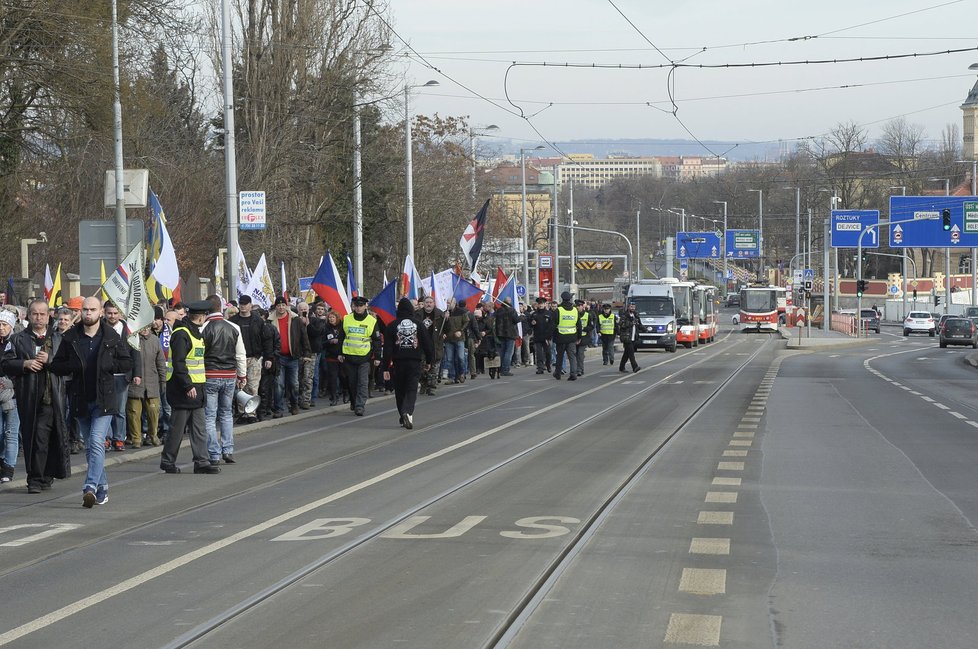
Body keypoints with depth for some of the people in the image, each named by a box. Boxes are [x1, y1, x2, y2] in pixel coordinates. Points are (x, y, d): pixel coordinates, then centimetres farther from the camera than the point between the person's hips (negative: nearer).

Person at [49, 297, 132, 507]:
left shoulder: (112, 338, 0)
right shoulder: (70, 338, 5)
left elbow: (127, 364, 3)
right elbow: (56, 366, 8)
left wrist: (106, 365, -11)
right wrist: (75, 366, -10)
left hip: (104, 399, -4)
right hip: (81, 400, 4)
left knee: (96, 442, -17)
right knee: (90, 446, 11)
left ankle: (90, 487, -24)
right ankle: (102, 488, 21)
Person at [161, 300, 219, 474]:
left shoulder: (196, 333, 16)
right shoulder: (181, 334, -15)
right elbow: (178, 363, -21)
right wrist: (188, 386, -24)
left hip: (196, 389, 9)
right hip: (182, 390, -9)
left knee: (199, 428, 5)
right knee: (178, 427, -1)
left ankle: (202, 462, 5)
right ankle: (167, 461, 10)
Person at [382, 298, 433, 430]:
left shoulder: (392, 326, -1)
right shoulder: (419, 325, 0)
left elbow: (387, 348, -4)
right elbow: (428, 344, 4)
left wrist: (385, 368, -2)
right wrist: (429, 360, 19)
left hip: (398, 363, 0)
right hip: (414, 363, 0)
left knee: (400, 390, 13)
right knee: (412, 389, -2)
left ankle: (403, 416, 18)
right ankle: (408, 412, -25)